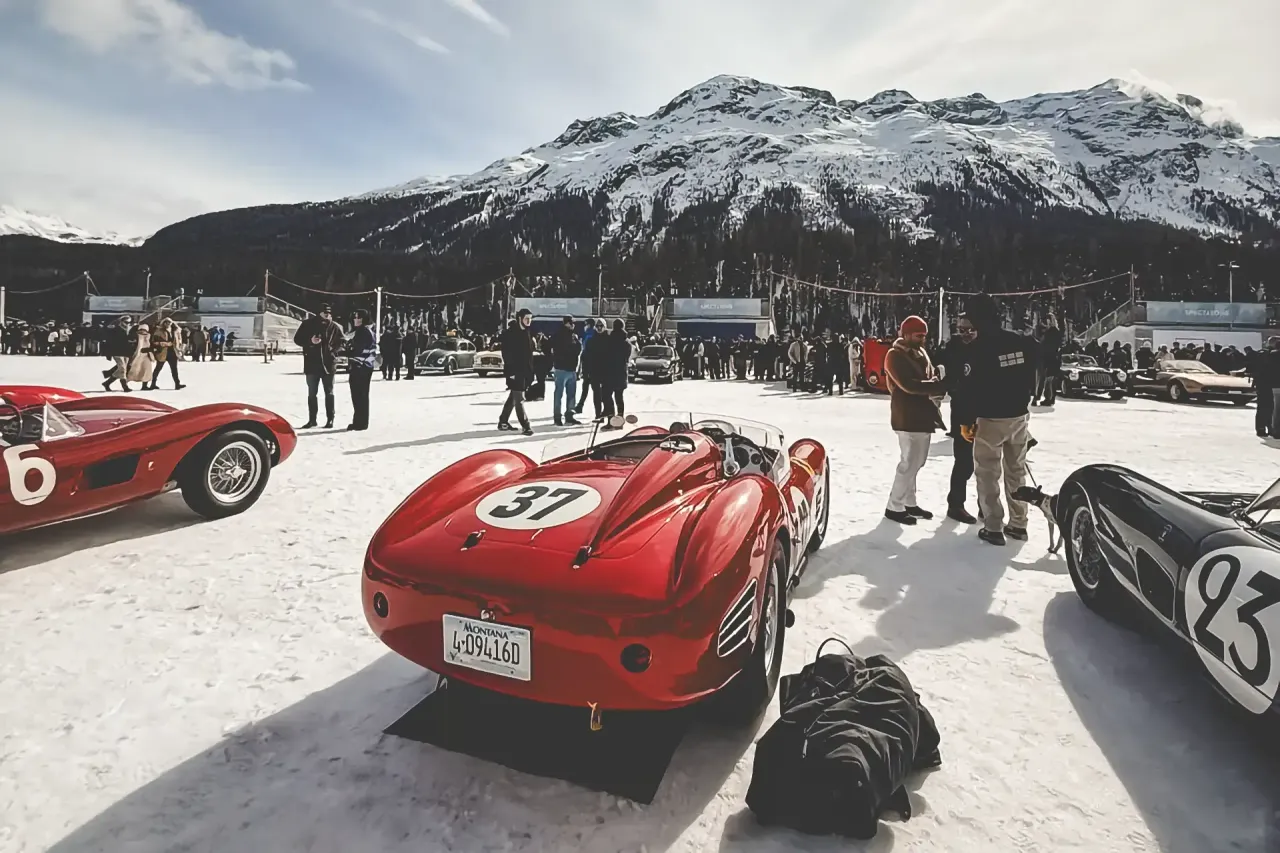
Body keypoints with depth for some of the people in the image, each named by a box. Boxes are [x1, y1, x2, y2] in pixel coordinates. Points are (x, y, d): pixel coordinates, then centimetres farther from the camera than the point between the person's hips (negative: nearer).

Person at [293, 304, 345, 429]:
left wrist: (333, 349, -12)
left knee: (329, 393, 6)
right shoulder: (308, 324, -1)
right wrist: (310, 341, -15)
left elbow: (341, 342, 7)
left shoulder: (335, 327, -2)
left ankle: (330, 419, 13)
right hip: (312, 364, 1)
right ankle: (312, 419, 16)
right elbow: (297, 339, 3)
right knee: (311, 393, 8)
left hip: (328, 364, -1)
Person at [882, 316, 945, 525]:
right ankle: (894, 507, 2)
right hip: (908, 417, -9)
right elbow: (909, 385, -21)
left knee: (916, 462, 14)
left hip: (924, 414, 9)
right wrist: (939, 385, -20)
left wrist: (937, 381, -9)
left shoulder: (921, 353, 15)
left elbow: (930, 378, 13)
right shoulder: (895, 356, -11)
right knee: (910, 463, -7)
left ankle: (909, 503, 25)